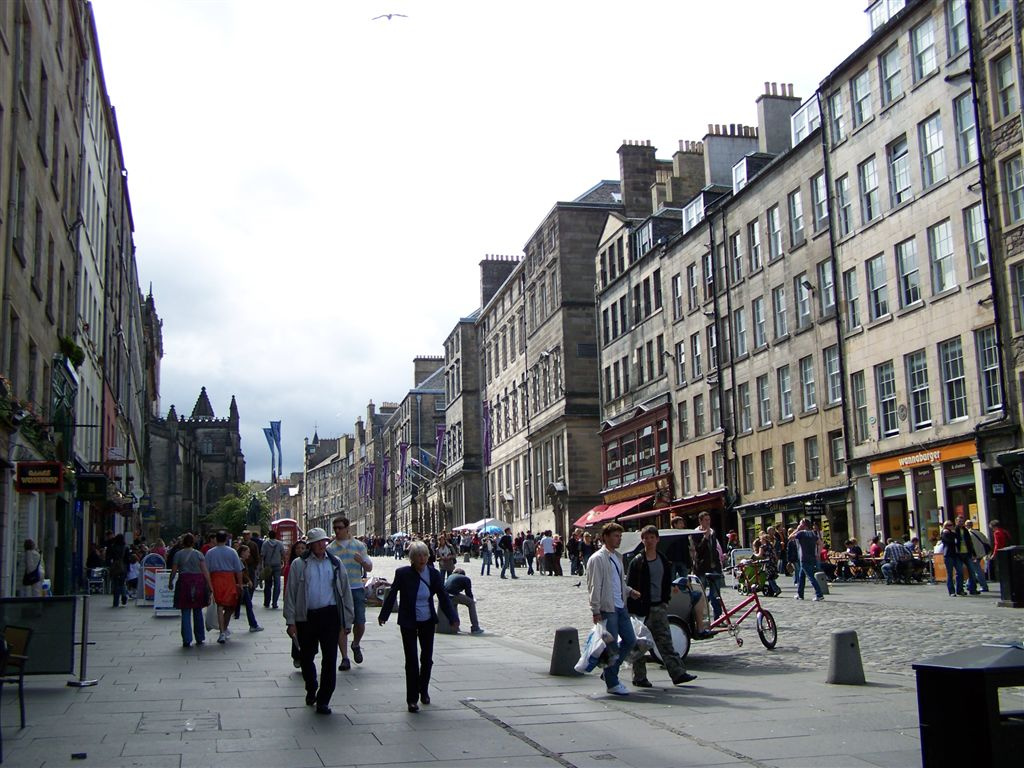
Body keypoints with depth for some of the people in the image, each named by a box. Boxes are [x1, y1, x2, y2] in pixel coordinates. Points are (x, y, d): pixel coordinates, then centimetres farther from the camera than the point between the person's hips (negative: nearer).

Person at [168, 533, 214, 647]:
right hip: (198, 582, 1)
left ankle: (187, 640, -3)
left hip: (184, 582, -1)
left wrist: (170, 582, 16)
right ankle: (200, 639, 18)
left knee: (186, 613, 2)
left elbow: (174, 570, 0)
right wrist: (209, 585, -2)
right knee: (198, 612, 13)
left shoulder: (178, 554, 0)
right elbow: (205, 571, -3)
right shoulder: (199, 554, 2)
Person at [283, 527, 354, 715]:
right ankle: (311, 689, 39)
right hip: (306, 617, 0)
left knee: (329, 659, -3)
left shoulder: (335, 563, 7)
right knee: (306, 657, 13)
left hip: (330, 616, 0)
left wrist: (347, 618, 6)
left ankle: (323, 700, 7)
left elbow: (345, 591, 10)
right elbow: (290, 593, 2)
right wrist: (291, 621, -4)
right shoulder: (299, 565, 3)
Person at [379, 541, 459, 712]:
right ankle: (412, 699, 7)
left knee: (427, 659, 12)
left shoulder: (434, 574, -6)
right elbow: (392, 595, -2)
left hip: (427, 622, 3)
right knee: (411, 661, -3)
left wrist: (453, 618, -13)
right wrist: (383, 616, 3)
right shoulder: (403, 573, -12)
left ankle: (423, 690, 36)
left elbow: (444, 597, -4)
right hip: (408, 623, -3)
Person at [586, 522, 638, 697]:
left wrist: (629, 591, 8)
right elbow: (594, 587, -15)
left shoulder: (618, 557, 15)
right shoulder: (597, 559, -12)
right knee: (612, 646, -2)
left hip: (621, 607, 9)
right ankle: (612, 684, 9)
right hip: (607, 609, -9)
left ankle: (609, 672, 24)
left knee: (630, 640, 11)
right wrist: (596, 611, -18)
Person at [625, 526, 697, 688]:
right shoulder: (637, 562, -6)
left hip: (659, 607, 4)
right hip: (641, 608, -4)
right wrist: (631, 608, -12)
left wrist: (665, 600, 9)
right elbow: (629, 586, -7)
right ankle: (639, 677, 11)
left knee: (665, 641, 3)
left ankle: (678, 673, 1)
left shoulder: (664, 561, 10)